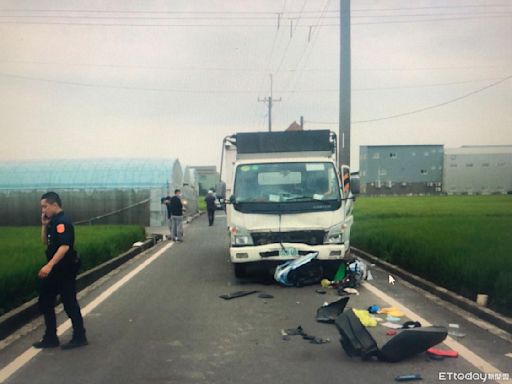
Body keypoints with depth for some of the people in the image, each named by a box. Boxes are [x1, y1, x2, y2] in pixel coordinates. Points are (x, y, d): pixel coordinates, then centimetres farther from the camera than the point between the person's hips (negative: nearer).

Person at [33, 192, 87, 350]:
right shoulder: (54, 222, 13)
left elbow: (64, 246, -29)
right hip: (56, 269, 10)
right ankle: (50, 338, 24)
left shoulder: (62, 222, -18)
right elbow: (45, 242, 20)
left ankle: (79, 337, 11)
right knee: (45, 302, 14)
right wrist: (44, 225, 7)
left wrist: (49, 265, -36)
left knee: (69, 303, -1)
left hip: (64, 270, -10)